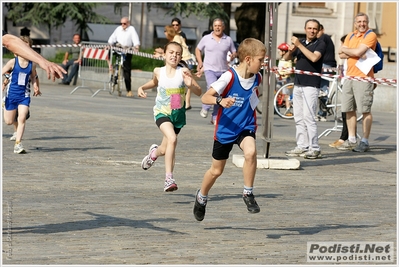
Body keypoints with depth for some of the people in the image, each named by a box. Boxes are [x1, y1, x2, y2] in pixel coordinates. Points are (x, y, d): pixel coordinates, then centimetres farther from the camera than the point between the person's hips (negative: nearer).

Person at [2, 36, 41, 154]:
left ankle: (18, 144, -10)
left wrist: (36, 87, 1)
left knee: (22, 119, -14)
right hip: (11, 94, -1)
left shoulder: (32, 64, 0)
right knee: (9, 121, 8)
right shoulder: (13, 62, -8)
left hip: (24, 95, 1)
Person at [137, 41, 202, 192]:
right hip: (162, 112, -1)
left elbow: (199, 92, -11)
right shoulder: (158, 72, -3)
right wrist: (142, 87, 5)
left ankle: (154, 152, 55)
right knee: (172, 139, -29)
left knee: (165, 150, 15)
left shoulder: (184, 72, -10)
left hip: (178, 114, 1)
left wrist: (190, 85, -30)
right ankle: (169, 178, -27)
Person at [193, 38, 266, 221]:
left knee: (250, 152, -30)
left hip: (246, 126, 3)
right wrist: (220, 100, -40)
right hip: (225, 128, -3)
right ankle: (201, 197, 41)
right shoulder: (229, 77, -21)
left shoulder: (257, 78, -4)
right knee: (216, 170, 12)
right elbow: (205, 97, -25)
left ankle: (248, 193, -13)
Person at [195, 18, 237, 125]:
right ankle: (205, 107, -4)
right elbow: (198, 49, 15)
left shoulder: (228, 40, 4)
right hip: (209, 69, -2)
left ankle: (215, 118, 16)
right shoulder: (206, 38, 2)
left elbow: (234, 52, 13)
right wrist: (200, 63, 5)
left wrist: (233, 56, -10)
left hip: (223, 71, 3)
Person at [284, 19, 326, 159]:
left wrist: (299, 45, -18)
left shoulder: (320, 44, -2)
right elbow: (286, 58, 18)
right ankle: (301, 147, 11)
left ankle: (314, 149, -10)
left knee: (308, 116, -12)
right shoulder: (301, 42, 17)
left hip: (311, 85, -7)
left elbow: (314, 57, -20)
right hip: (298, 84, 7)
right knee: (298, 118, 7)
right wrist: (291, 50, -3)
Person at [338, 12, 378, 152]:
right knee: (349, 109, 9)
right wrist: (356, 53, -9)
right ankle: (351, 140, 18)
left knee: (365, 110, -6)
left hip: (364, 77, -7)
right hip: (349, 76, 7)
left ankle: (365, 142, -5)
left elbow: (358, 52, -16)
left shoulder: (371, 35, -4)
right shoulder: (350, 36, 16)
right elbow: (341, 55, 6)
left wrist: (345, 49, 1)